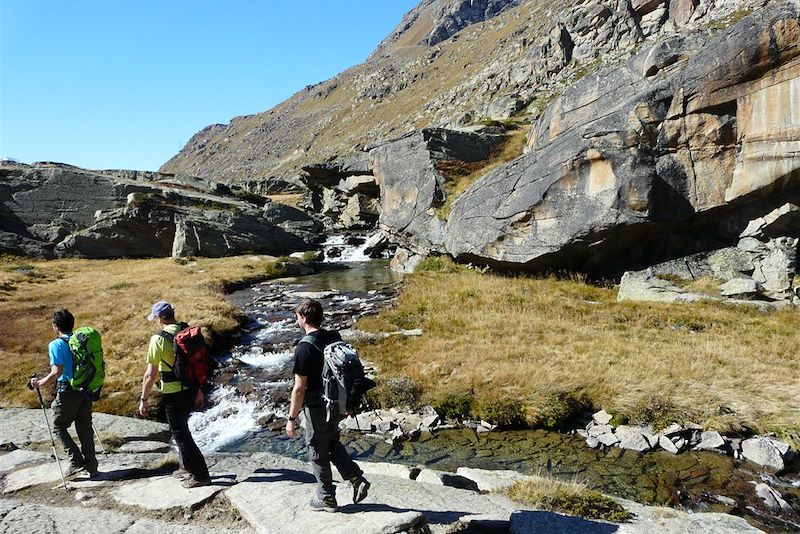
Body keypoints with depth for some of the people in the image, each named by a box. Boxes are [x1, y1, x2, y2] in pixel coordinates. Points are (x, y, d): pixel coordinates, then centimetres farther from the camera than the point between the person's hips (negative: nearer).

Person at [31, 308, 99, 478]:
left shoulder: (56, 345, -10)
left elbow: (57, 371, -16)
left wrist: (40, 383, -3)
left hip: (67, 391, -6)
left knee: (58, 426, 13)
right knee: (85, 428, 11)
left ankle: (76, 461, 5)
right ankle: (92, 467, 12)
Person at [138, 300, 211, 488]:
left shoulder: (159, 339, -17)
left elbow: (150, 374, -15)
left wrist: (143, 399, -4)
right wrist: (199, 389, 21)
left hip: (174, 394, -7)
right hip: (191, 389, 7)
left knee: (180, 433, 6)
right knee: (181, 428, 25)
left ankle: (200, 475, 10)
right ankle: (187, 466, 37)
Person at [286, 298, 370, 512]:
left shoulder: (304, 348, -22)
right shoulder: (335, 337, -1)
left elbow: (300, 388, -20)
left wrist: (291, 418, -11)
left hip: (316, 408, -7)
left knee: (318, 453, 12)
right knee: (333, 443, 26)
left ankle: (327, 498, 26)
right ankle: (357, 479, 17)